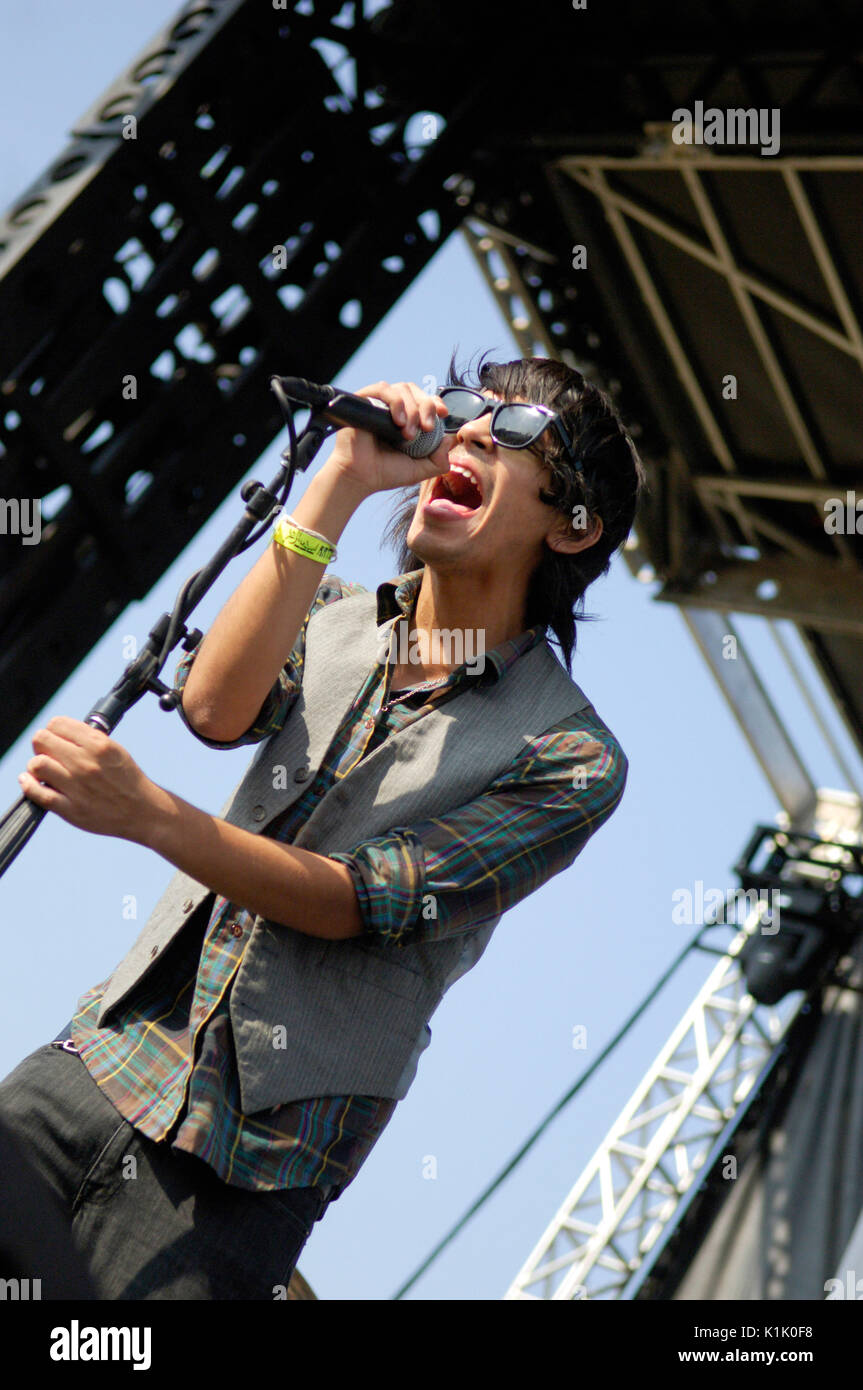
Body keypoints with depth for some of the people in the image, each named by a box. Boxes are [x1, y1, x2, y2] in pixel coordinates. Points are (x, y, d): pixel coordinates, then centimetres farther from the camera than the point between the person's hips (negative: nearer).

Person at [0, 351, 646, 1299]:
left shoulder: (570, 758, -6)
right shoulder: (334, 619, 9)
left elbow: (357, 901, -14)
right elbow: (213, 708, -13)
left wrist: (147, 814, -27)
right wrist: (342, 482, -16)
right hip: (104, 1061, 4)